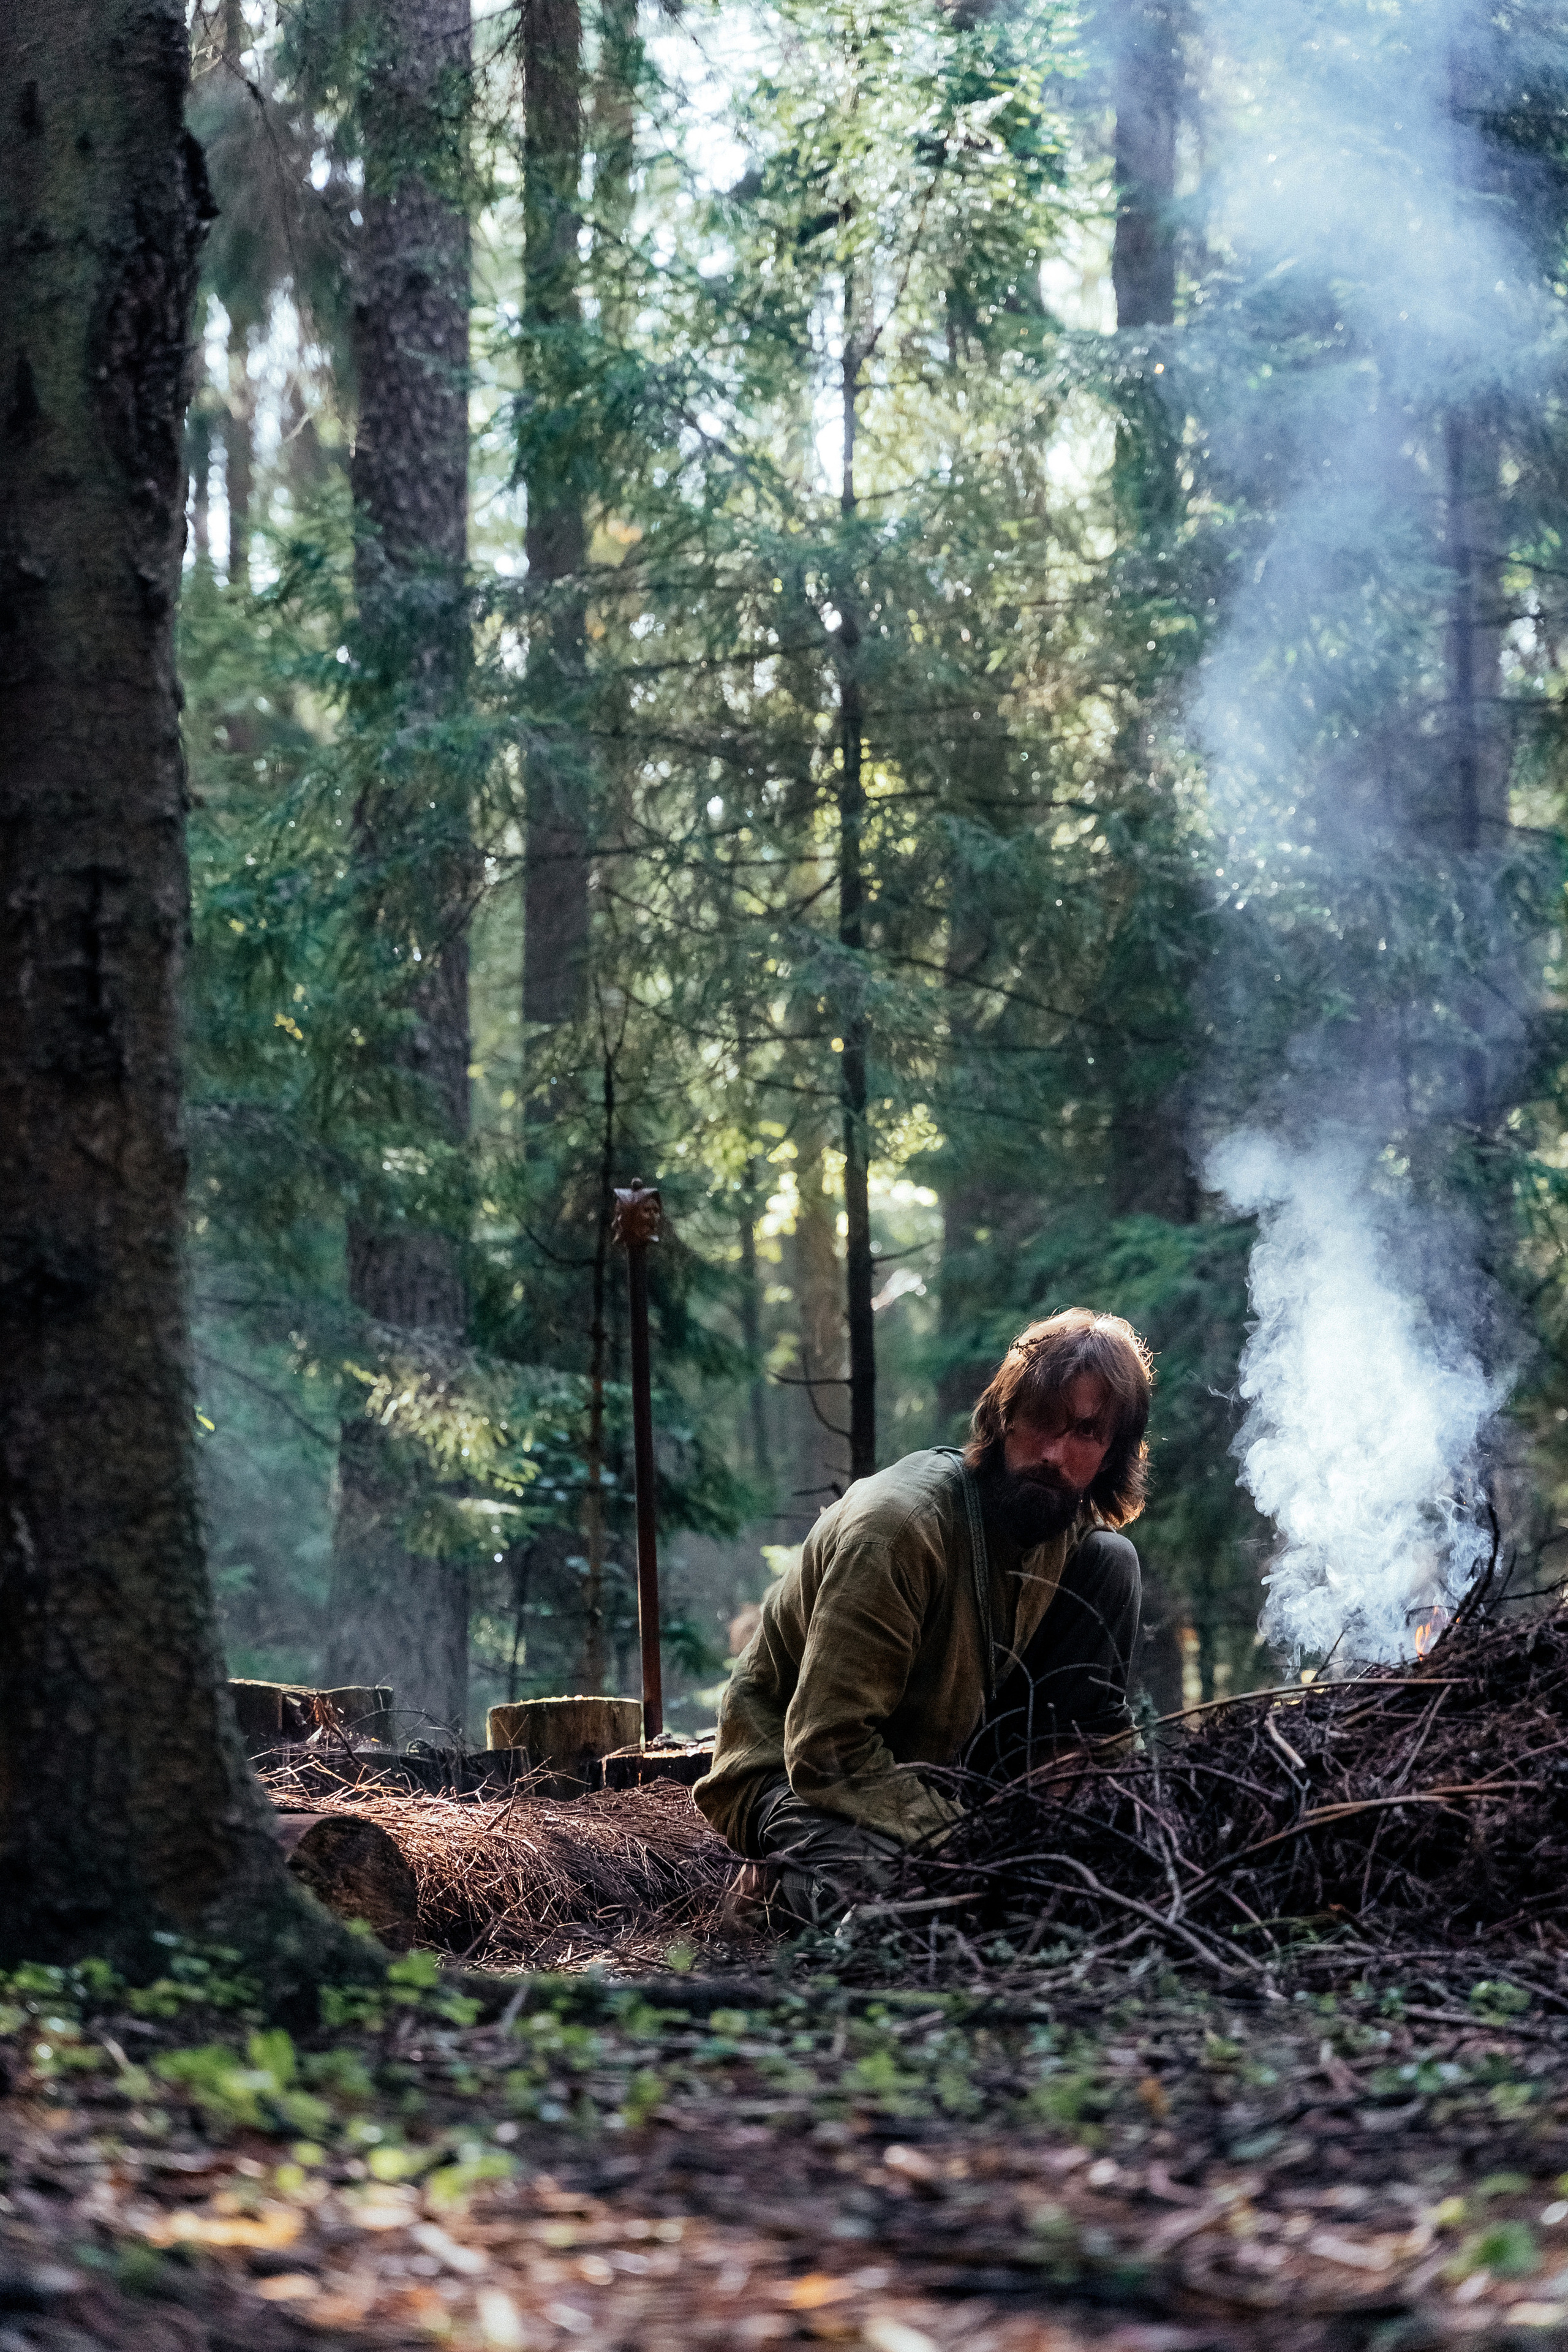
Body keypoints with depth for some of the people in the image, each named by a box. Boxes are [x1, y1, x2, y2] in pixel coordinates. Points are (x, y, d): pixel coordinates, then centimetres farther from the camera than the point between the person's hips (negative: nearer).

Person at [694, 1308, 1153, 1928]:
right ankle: (793, 1876, -5)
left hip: (946, 1753, 7)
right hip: (797, 1773, -7)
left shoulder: (1073, 1522, -7)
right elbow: (826, 1750, -31)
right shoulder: (898, 1527, -30)